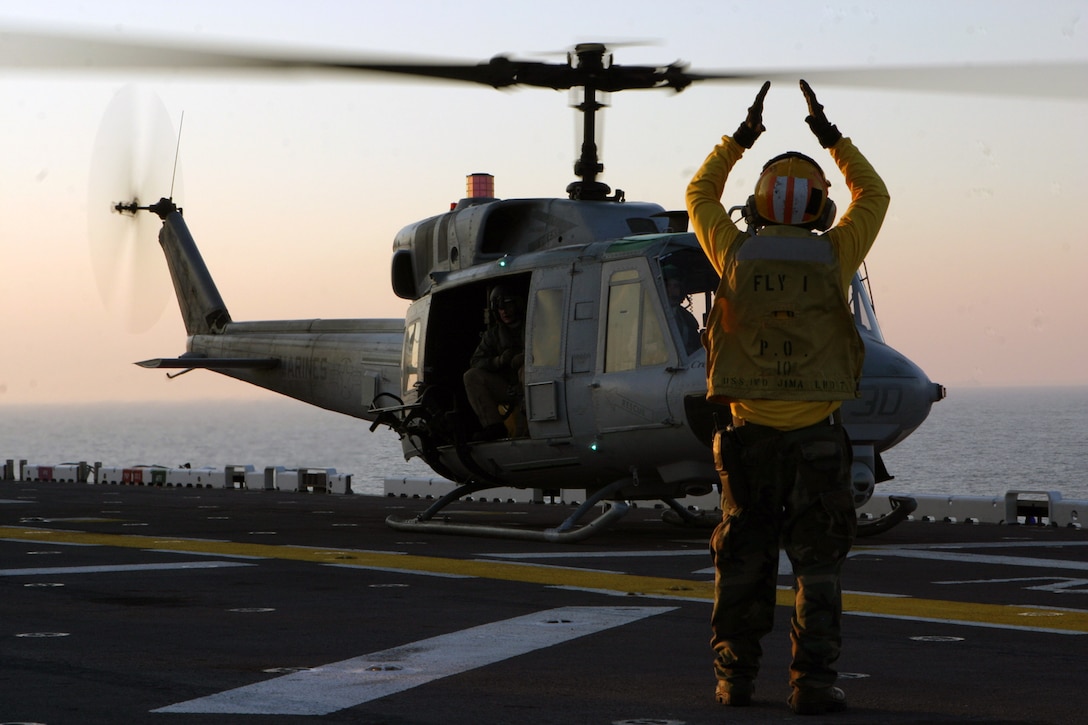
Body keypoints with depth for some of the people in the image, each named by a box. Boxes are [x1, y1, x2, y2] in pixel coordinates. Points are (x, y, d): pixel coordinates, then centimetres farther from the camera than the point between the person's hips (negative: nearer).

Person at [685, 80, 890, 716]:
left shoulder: (738, 254, -2)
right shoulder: (831, 258, -4)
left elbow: (700, 195, 18)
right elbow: (873, 197, 14)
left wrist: (740, 138, 24)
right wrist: (831, 137, 19)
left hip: (749, 434, 2)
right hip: (815, 435, -2)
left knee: (744, 560, 11)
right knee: (819, 565, 2)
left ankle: (736, 676, 15)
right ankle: (813, 682, -4)